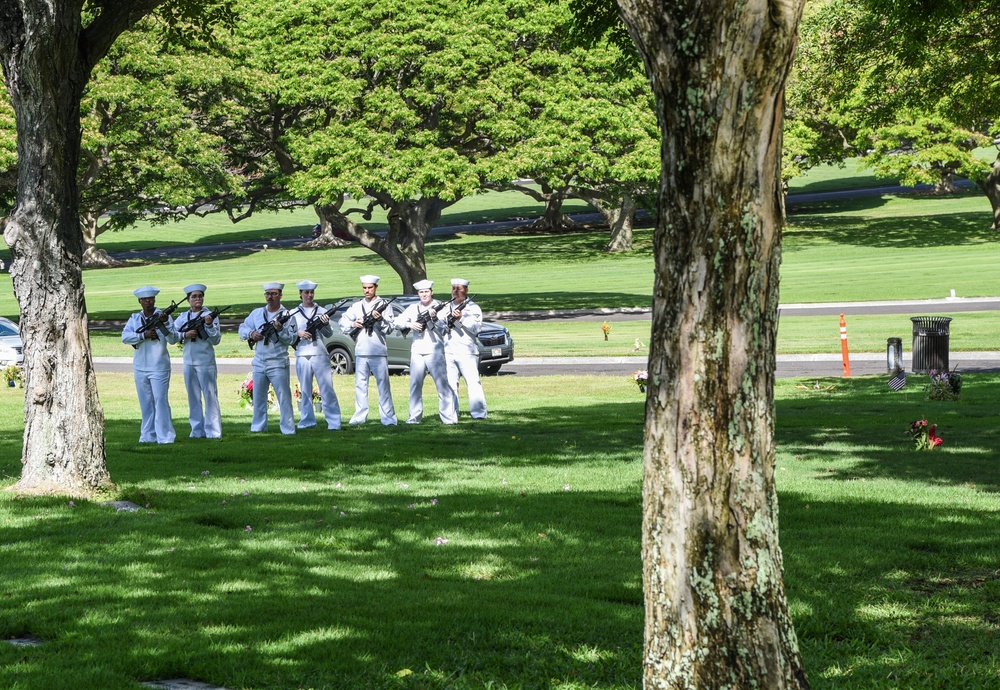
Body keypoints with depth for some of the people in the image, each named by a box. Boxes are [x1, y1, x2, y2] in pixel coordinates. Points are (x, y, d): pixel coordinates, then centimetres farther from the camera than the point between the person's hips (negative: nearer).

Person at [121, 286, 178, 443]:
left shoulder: (163, 317, 0)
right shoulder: (134, 319, 9)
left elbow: (173, 340, -10)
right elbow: (125, 337, -5)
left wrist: (165, 324, -26)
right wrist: (144, 335, -17)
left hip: (159, 367, -4)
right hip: (140, 368, 4)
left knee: (160, 400, -9)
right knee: (146, 403, 8)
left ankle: (165, 436, -9)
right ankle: (148, 436, 14)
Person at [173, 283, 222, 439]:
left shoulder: (209, 315, -1)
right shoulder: (183, 317, 11)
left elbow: (216, 340, -6)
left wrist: (209, 326, -21)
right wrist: (185, 335, -11)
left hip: (206, 362, -4)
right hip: (188, 362, 5)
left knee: (210, 396, -5)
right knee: (193, 397, 9)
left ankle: (213, 432, -4)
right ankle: (197, 431, 15)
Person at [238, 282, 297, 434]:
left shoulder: (286, 316, -4)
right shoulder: (257, 313, 10)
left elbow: (290, 340, -9)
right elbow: (242, 328, 15)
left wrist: (280, 330, -26)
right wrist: (251, 333, -4)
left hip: (278, 364, -5)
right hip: (259, 363, 5)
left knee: (284, 397, -7)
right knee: (258, 397, 12)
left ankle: (288, 429, -5)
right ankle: (258, 426, 22)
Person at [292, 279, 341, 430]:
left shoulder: (321, 311, 9)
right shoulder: (294, 313, 11)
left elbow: (329, 334, 5)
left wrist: (325, 324, -15)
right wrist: (298, 334, -11)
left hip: (320, 355, -2)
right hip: (302, 355, 2)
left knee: (327, 389, -6)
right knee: (305, 390, 7)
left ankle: (333, 422, -7)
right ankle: (307, 421, 14)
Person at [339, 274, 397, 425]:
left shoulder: (384, 305, 4)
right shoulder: (356, 306, 15)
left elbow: (389, 329, -2)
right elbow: (342, 323, 13)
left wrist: (379, 319, -19)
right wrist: (353, 324, -6)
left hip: (379, 352, -4)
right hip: (361, 352, 4)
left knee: (383, 384, -5)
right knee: (360, 385, 7)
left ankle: (388, 418, -6)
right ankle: (360, 416, 13)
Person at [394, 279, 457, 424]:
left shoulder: (439, 307, 2)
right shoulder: (413, 308, 13)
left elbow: (444, 330, -4)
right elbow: (398, 321, 11)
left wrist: (434, 318, -19)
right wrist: (410, 325, -6)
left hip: (435, 351, -4)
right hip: (417, 352, 4)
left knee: (442, 384, -9)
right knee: (415, 385, 7)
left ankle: (449, 417, -11)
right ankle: (414, 417, 15)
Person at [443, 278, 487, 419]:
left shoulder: (473, 308, 5)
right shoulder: (447, 307, 20)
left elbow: (476, 328, -7)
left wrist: (461, 319, -18)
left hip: (467, 351, -4)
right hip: (448, 351, 4)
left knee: (473, 382, -11)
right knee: (450, 384, 2)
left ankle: (479, 413, -13)